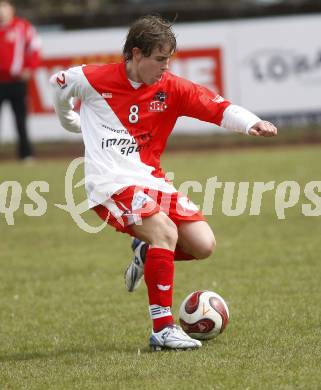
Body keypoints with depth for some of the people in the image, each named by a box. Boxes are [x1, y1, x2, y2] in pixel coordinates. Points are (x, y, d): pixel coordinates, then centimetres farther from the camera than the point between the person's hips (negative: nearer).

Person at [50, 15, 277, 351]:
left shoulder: (170, 89, 1)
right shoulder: (94, 80, -6)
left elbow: (218, 108, -11)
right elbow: (58, 84, 15)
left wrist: (251, 123, -30)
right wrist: (70, 122, 32)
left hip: (150, 179, 5)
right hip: (111, 182, -5)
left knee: (203, 244, -8)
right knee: (166, 232, -29)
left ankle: (146, 253, 24)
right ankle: (162, 330, -24)